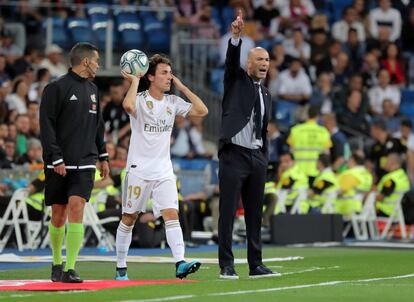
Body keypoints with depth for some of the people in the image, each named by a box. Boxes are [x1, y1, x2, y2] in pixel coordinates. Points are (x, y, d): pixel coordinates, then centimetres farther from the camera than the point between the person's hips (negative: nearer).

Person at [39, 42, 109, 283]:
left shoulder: (92, 89, 15)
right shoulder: (57, 88, -6)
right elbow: (46, 125, -9)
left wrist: (103, 157, 19)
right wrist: (56, 159, -15)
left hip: (85, 164, 4)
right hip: (59, 164, -4)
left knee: (76, 208, -12)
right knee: (58, 215, 4)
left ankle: (70, 268, -14)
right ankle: (57, 264, 23)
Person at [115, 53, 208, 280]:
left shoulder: (172, 102, 7)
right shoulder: (140, 100, -8)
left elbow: (201, 111, 1)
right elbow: (128, 105, -32)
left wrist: (182, 87, 0)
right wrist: (134, 81, -18)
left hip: (164, 171, 4)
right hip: (139, 170, -4)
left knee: (172, 215, -12)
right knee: (129, 219, 5)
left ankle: (180, 263, -21)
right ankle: (121, 268, 16)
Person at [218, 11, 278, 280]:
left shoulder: (266, 94, 18)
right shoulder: (237, 80, 3)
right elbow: (231, 61, -18)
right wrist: (236, 36, -35)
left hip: (257, 157, 6)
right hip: (234, 154, -6)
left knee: (255, 213, 7)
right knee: (228, 212, -6)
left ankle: (256, 265, 11)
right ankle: (226, 266, -4)